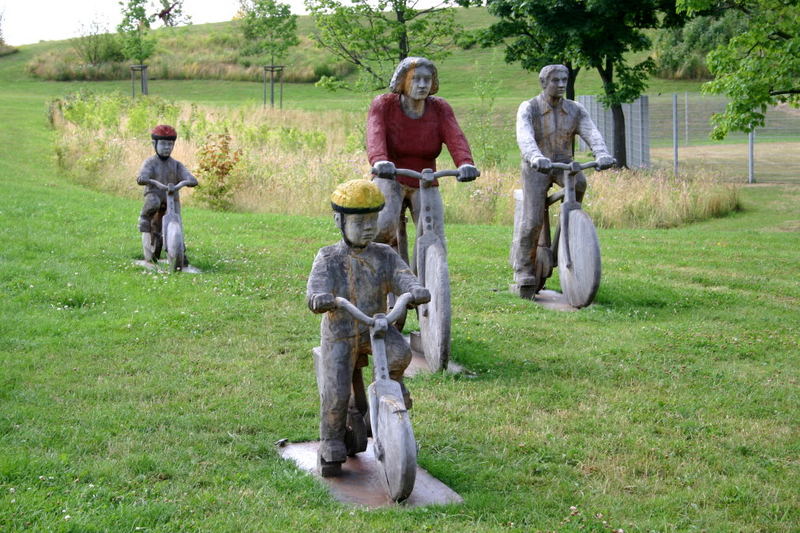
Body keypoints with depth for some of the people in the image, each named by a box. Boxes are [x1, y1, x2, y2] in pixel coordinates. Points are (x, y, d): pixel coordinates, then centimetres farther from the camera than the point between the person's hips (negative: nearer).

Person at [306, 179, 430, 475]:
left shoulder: (384, 256, 2)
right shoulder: (328, 258, -3)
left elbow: (402, 276, -15)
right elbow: (317, 284, -20)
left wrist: (417, 290, -40)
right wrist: (319, 298, -45)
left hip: (376, 327, 2)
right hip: (339, 334, -1)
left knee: (400, 352, -28)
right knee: (336, 392, -14)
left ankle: (391, 382, 5)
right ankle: (331, 444, 8)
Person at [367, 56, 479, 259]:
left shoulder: (440, 108, -4)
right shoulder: (382, 104, -9)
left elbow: (455, 138, -21)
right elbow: (375, 136, -28)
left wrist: (466, 164, -44)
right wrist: (380, 162, -51)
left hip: (424, 185, 2)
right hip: (391, 180, -2)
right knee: (385, 225, -29)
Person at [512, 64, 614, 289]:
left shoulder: (575, 110, -1)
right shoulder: (528, 108, -11)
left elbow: (592, 134, -16)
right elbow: (525, 137, -29)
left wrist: (602, 154, -38)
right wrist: (536, 157, -50)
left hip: (563, 163, 3)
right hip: (536, 168, -3)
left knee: (579, 182, -31)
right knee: (533, 220, -14)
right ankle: (523, 268, 3)